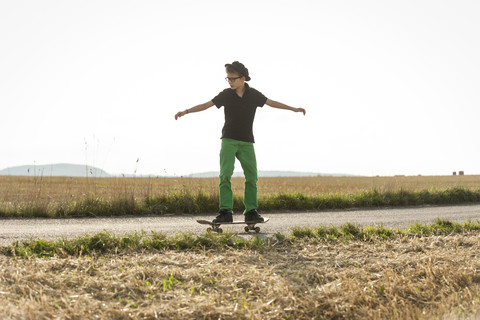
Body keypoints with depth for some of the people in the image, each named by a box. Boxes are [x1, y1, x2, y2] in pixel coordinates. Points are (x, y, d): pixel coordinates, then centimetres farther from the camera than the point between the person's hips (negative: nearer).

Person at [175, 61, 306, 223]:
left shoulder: (253, 94, 1)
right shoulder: (226, 94, -2)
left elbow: (271, 102, 11)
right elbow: (206, 105, -2)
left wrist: (294, 109, 14)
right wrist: (186, 111, -11)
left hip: (247, 142, 2)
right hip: (229, 140, -2)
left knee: (251, 176, -1)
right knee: (225, 175, -14)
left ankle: (251, 211, 8)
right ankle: (225, 212, -14)